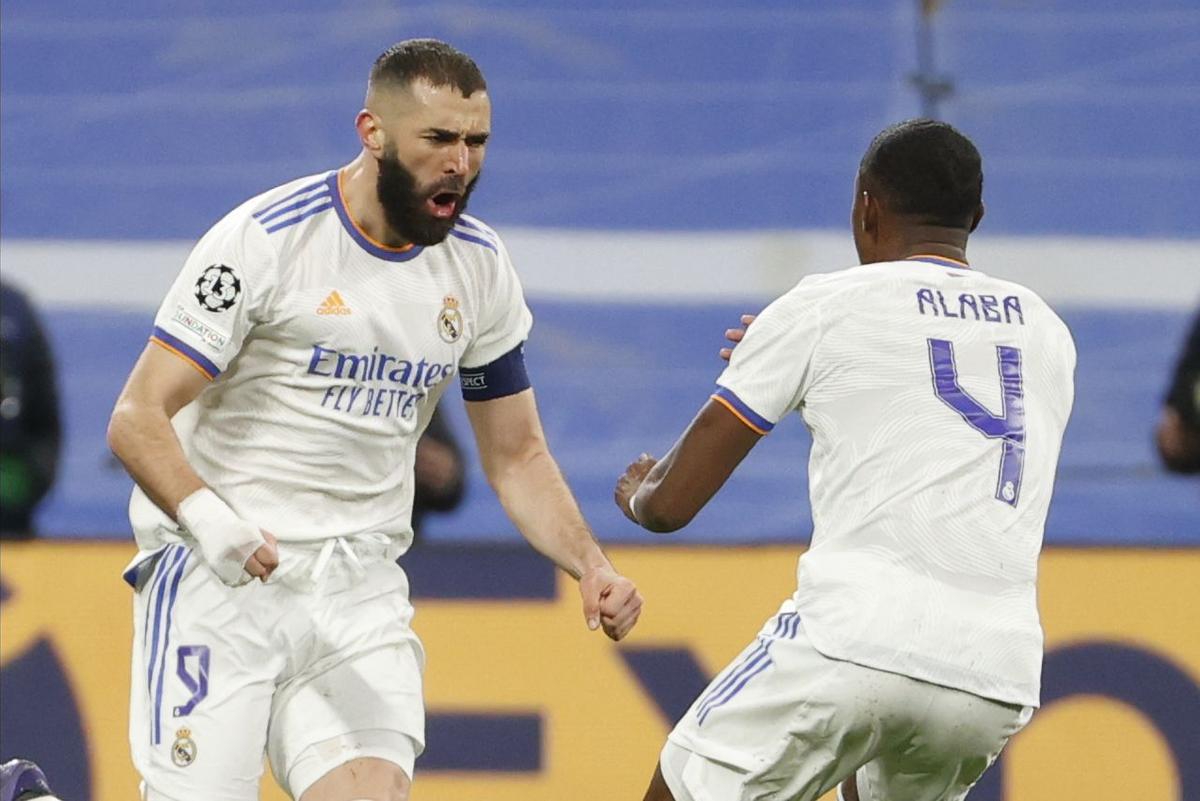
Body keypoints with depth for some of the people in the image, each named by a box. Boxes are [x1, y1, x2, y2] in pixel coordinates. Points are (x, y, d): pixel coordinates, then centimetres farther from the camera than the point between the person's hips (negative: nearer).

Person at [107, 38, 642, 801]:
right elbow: (137, 419, -13)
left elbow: (517, 457, 15)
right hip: (220, 569, -5)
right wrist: (207, 521, -32)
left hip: (359, 588, 5)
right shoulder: (265, 239, -11)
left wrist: (592, 566, -3)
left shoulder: (479, 266, 6)